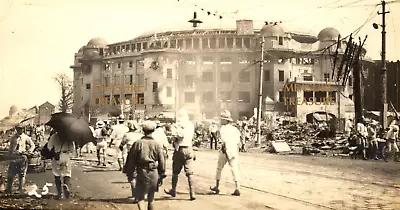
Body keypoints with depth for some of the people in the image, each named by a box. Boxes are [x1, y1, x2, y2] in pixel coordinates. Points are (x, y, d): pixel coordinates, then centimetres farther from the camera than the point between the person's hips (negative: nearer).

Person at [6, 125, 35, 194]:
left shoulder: (26, 137, 4)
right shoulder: (13, 138, 14)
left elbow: (32, 145, 10)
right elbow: (10, 148, 20)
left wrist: (29, 152, -4)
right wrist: (9, 156, 14)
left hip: (22, 157, -3)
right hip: (13, 157, 3)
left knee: (22, 174, -1)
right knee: (10, 174, 4)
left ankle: (20, 189, 5)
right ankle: (8, 189, 14)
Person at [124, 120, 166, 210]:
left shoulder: (138, 143, -6)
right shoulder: (157, 145, -2)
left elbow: (131, 160, -2)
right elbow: (161, 162, 1)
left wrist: (129, 174, 8)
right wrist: (161, 176, 12)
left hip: (142, 173, -2)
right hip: (154, 173, 2)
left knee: (140, 197, 3)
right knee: (151, 198, 17)